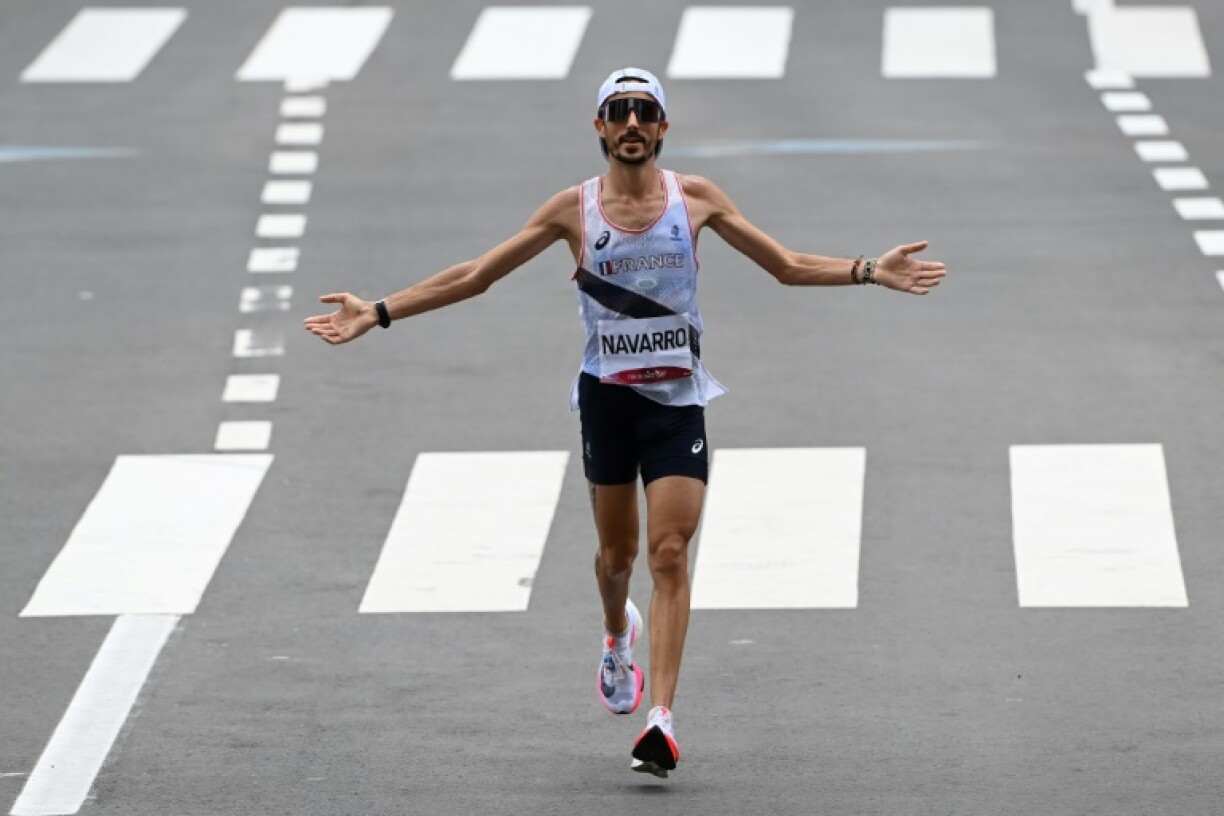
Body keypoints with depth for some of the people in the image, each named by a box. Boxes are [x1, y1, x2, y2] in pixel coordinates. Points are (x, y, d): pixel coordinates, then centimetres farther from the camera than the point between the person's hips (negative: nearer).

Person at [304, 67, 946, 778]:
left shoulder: (695, 199, 2)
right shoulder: (575, 209, 0)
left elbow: (788, 265, 10)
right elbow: (473, 277, 4)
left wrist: (871, 271, -3)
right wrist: (376, 314, -2)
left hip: (678, 399, -1)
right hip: (607, 397, 1)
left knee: (670, 553, -12)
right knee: (617, 552, 11)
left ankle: (661, 720, -16)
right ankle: (618, 638, 47)